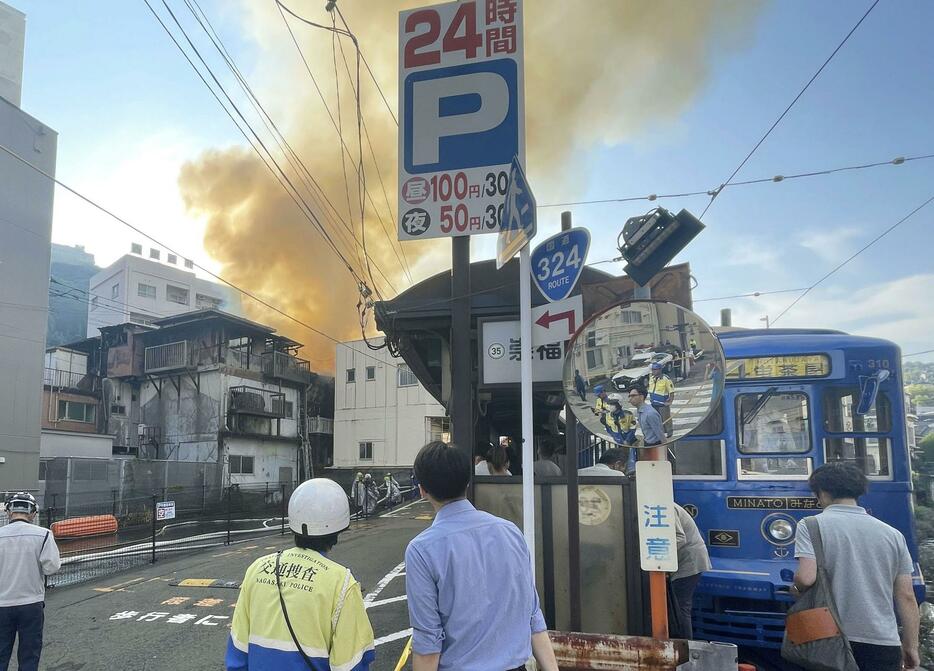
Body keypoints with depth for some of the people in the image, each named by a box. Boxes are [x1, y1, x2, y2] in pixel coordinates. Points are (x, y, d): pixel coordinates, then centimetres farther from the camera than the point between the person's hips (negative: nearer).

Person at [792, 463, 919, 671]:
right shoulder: (893, 534, 7)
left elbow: (806, 578, -18)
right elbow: (907, 598, 7)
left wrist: (796, 588, 4)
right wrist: (911, 647, 14)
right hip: (885, 645, 3)